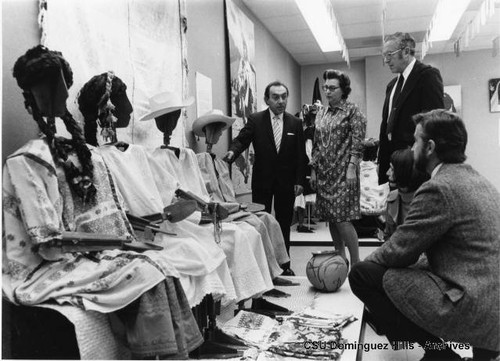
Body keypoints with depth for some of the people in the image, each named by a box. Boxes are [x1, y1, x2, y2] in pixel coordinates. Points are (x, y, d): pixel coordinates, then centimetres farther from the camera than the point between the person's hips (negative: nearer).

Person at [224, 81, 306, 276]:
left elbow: (300, 155, 3)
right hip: (262, 180, -1)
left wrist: (299, 181, -3)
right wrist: (232, 151, -30)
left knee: (284, 224, 9)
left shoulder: (295, 123, 3)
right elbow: (242, 139, -7)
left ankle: (284, 265, 20)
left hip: (286, 181, 2)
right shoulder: (255, 120, 0)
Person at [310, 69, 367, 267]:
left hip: (343, 172, -6)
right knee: (330, 218, 8)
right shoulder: (321, 112, 14)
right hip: (324, 173, 6)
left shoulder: (352, 110, -2)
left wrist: (352, 168, -16)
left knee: (342, 218, -10)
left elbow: (357, 143, -8)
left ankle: (356, 262, 2)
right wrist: (313, 169, 11)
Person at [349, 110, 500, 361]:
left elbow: (398, 250, -12)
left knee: (364, 274, -9)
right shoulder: (476, 179, 12)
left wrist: (365, 262, 7)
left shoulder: (440, 188, -17)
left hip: (473, 313, -10)